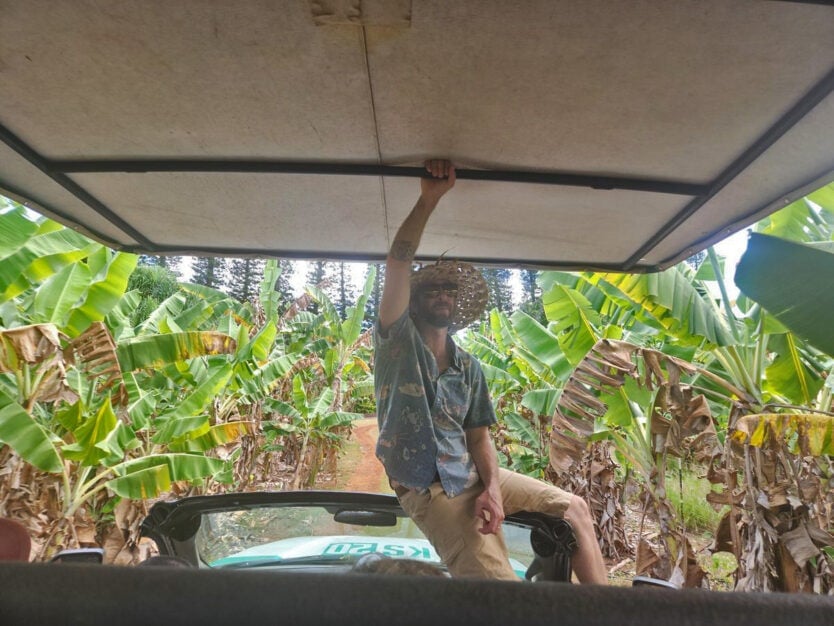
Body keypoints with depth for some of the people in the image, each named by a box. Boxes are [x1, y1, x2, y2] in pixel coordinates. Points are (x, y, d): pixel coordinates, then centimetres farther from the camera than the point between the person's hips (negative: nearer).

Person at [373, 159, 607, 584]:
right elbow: (396, 265, -19)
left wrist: (493, 486, -13)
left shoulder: (469, 367, 9)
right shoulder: (398, 342, -5)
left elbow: (478, 436, 5)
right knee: (499, 583, -22)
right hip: (430, 491, -6)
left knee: (574, 508, 7)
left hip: (472, 475, 6)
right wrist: (428, 199, -20)